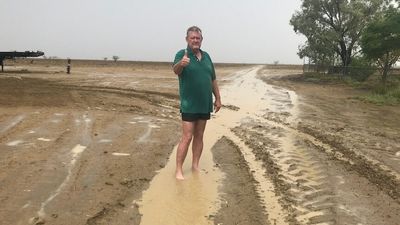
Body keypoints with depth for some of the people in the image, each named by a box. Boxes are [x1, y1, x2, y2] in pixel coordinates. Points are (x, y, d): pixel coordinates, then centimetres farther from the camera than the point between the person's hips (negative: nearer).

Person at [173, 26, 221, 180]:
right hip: (189, 105, -5)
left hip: (205, 104, 5)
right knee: (187, 137, -6)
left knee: (199, 136, 11)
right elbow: (175, 70, -28)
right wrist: (181, 64, -50)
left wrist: (218, 98, 13)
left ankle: (195, 165, 22)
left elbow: (213, 79, 16)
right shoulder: (182, 54, -7)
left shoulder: (206, 56, 10)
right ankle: (178, 170, 2)